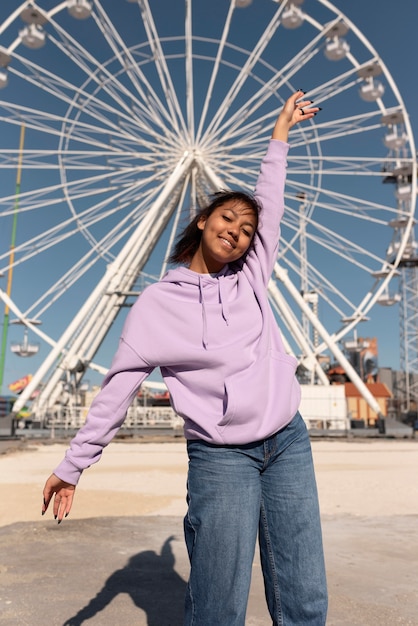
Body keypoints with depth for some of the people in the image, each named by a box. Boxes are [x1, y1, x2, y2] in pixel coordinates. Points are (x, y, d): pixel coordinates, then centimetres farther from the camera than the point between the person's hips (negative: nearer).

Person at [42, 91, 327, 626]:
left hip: (288, 444, 4)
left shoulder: (251, 278, 8)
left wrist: (279, 136, 25)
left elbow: (269, 204, 18)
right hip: (220, 456, -4)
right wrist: (72, 465, 0)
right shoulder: (157, 303, -2)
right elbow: (117, 389, -1)